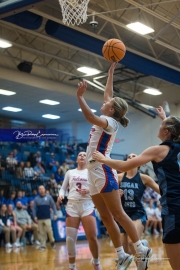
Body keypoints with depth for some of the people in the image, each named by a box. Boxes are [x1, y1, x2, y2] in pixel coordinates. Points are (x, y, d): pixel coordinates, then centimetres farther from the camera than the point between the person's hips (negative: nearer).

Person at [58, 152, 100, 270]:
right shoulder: (70, 172, 14)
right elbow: (63, 188, 16)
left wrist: (89, 191, -14)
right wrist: (61, 195, -5)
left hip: (87, 206, -2)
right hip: (72, 206, 2)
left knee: (92, 237, -10)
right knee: (70, 238, -4)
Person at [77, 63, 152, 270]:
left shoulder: (111, 122, -9)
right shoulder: (106, 120, 15)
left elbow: (90, 118, -30)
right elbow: (107, 93, 27)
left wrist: (80, 97, -29)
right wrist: (111, 72, 28)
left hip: (103, 171, -9)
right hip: (94, 172, 9)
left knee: (118, 215, -8)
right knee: (106, 218, 6)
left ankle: (142, 250, -1)